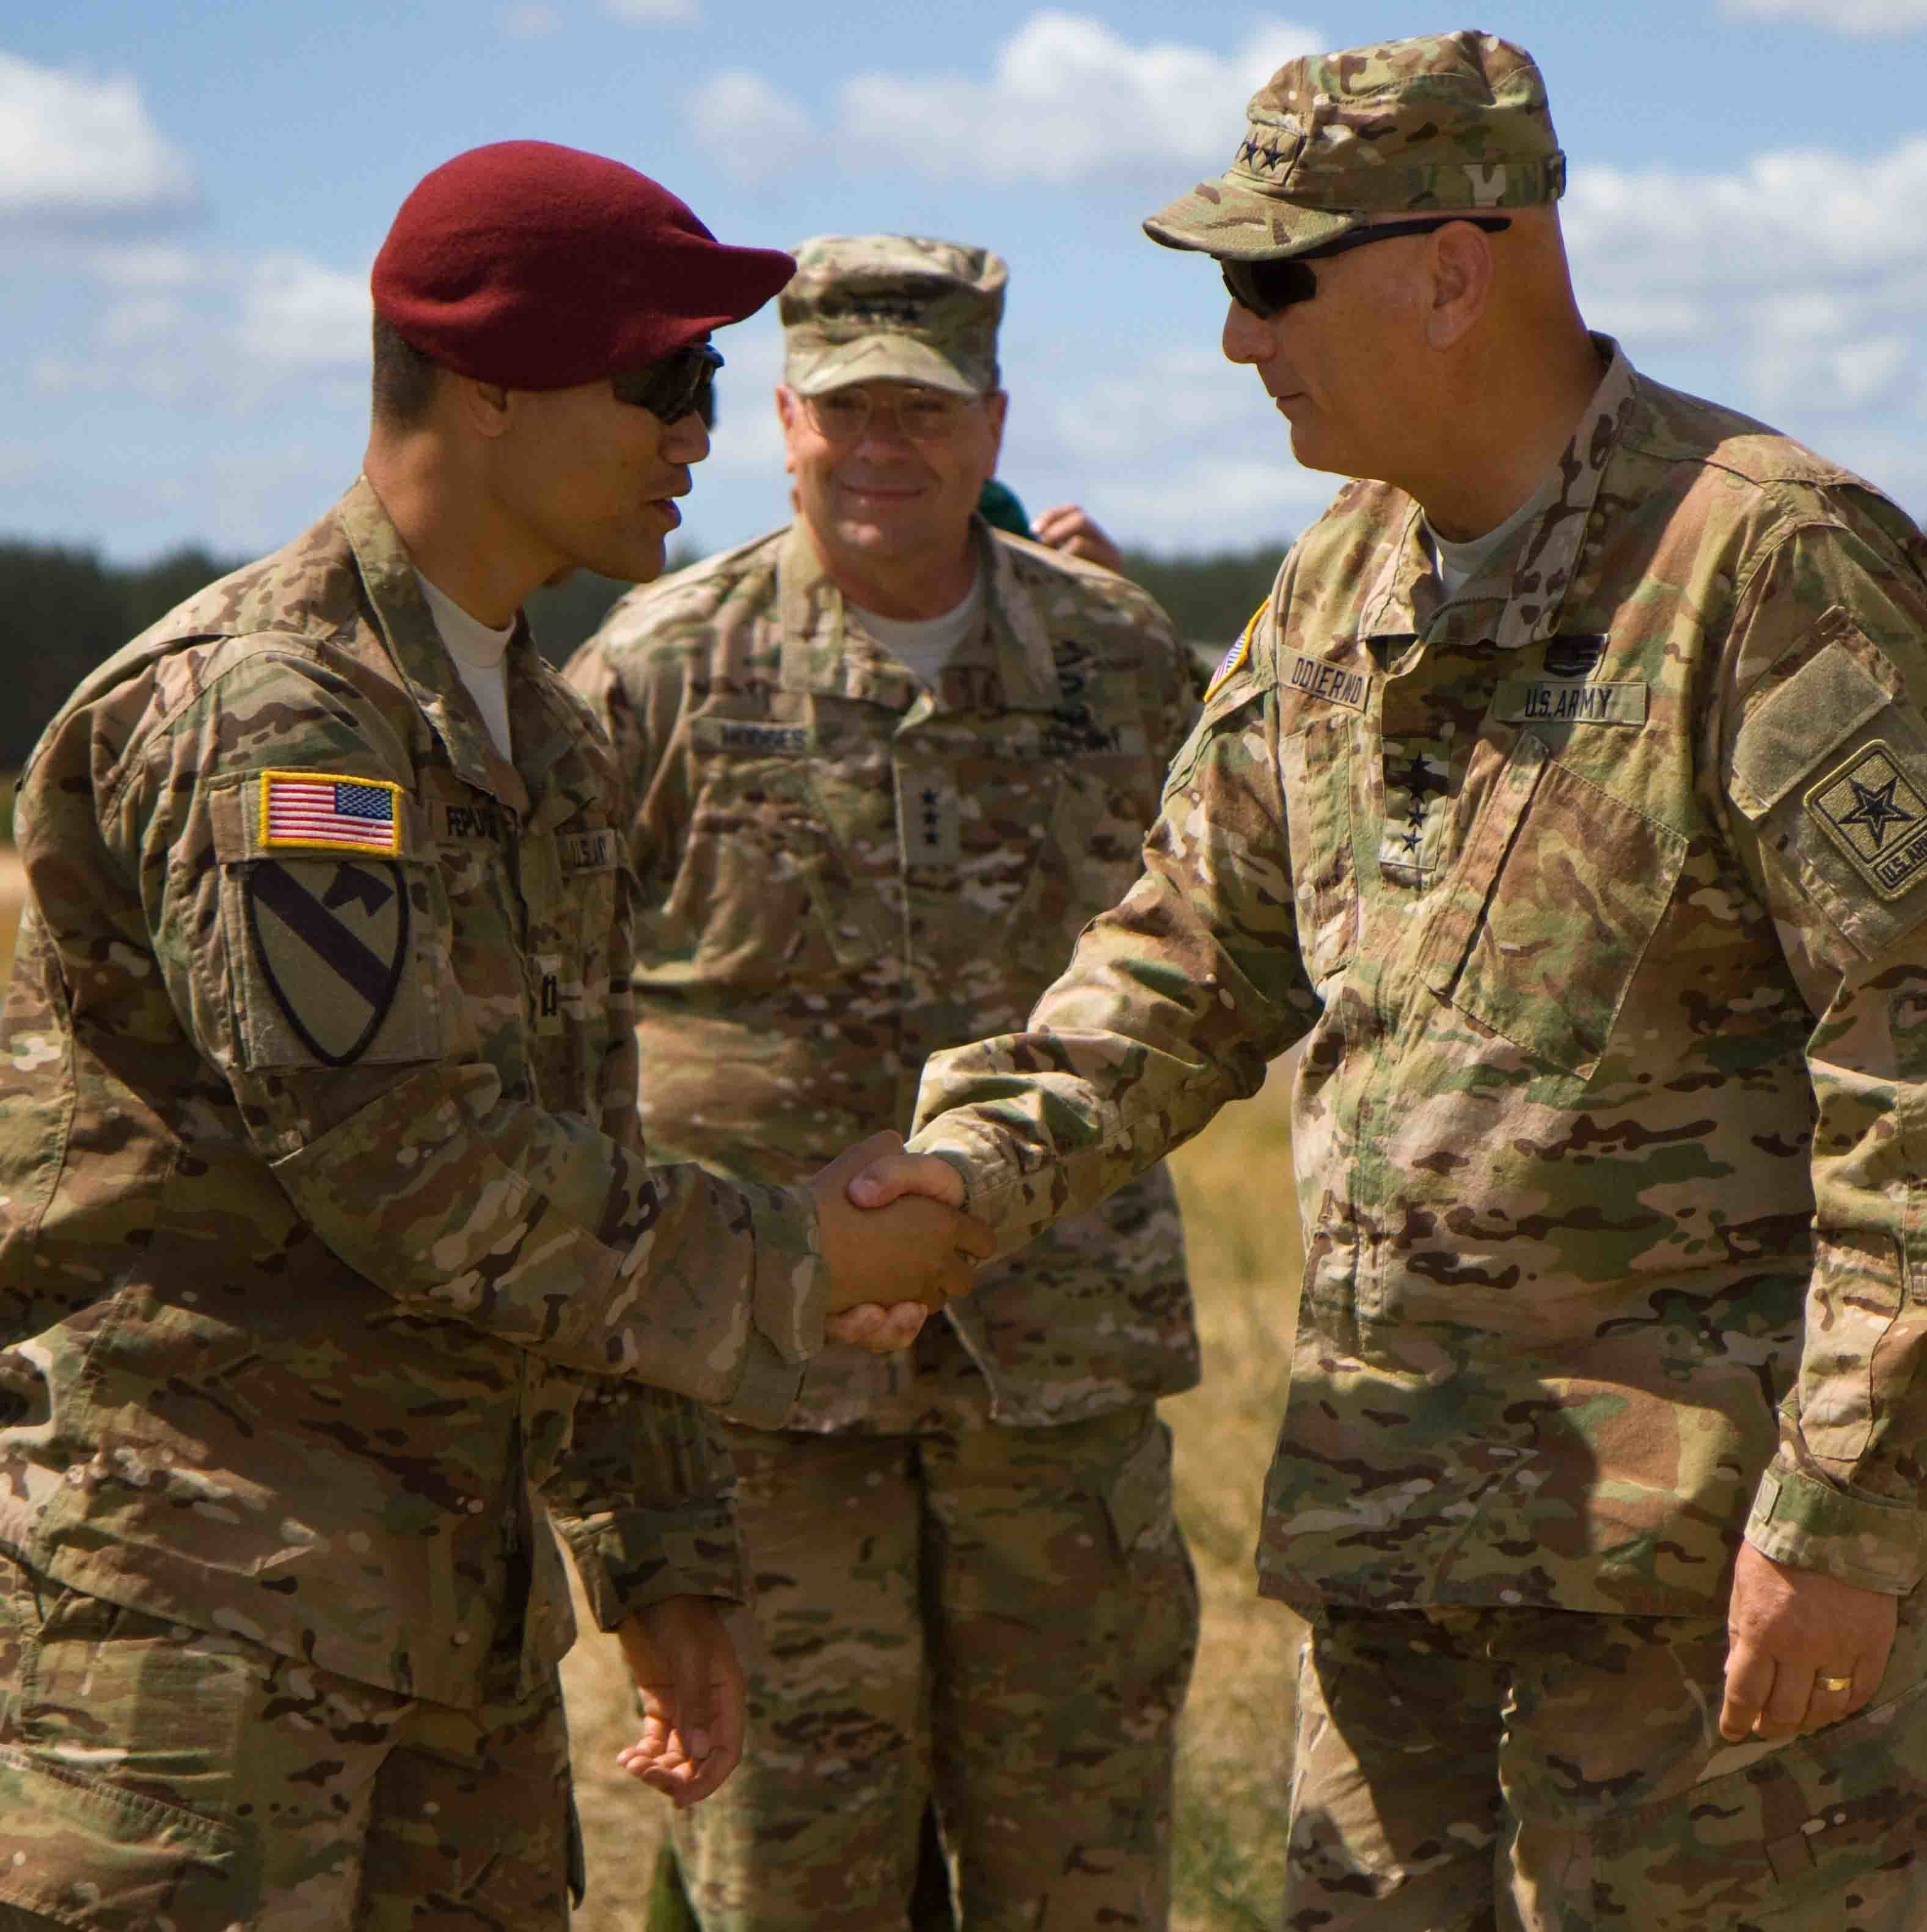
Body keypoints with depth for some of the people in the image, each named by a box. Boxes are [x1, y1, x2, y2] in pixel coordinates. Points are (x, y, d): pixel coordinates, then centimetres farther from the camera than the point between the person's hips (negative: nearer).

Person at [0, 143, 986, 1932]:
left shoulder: (539, 735, 16)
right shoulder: (257, 713, -15)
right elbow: (417, 1173, -20)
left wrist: (663, 1565, 18)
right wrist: (788, 1267, -9)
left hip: (458, 1585, 9)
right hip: (197, 1568, -9)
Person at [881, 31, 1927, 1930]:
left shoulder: (1772, 560, -13)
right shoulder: (1341, 585, 11)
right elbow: (1194, 950, 20)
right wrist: (975, 1169, 3)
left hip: (1703, 1531, -8)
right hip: (1390, 1501, 8)